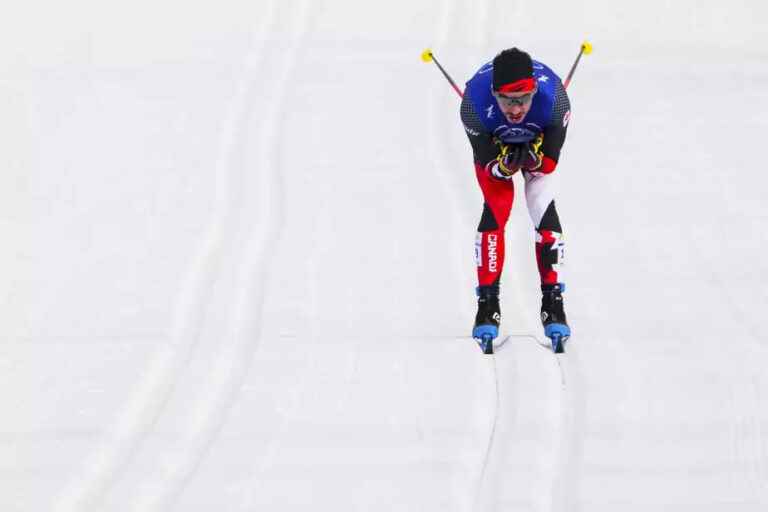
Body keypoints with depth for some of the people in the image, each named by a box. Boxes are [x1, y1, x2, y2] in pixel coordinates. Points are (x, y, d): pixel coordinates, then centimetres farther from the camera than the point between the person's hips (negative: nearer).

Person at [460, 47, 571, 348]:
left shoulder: (553, 97, -40)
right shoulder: (474, 103, -40)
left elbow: (550, 162, -27)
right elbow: (487, 164, -27)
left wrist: (532, 158, -48)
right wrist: (506, 164, -48)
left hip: (539, 142, 0)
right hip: (492, 142, 0)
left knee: (543, 208, -14)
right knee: (495, 208, -15)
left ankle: (552, 303, -7)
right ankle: (488, 303, -7)